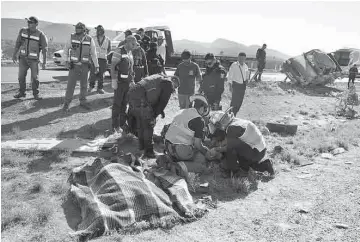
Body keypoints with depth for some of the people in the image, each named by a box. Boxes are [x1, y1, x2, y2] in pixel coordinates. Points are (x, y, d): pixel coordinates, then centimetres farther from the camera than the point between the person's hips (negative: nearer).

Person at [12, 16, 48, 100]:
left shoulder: (41, 35, -13)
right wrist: (14, 54, 7)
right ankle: (22, 92, 22)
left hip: (34, 60, -3)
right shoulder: (23, 31, -2)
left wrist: (44, 62, -13)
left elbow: (44, 49, -11)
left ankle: (36, 94, 14)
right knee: (21, 76, 6)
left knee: (35, 78, -3)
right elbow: (18, 43, 8)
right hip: (23, 58, 3)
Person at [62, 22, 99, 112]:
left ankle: (82, 102, 25)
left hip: (84, 66, 1)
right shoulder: (72, 37, -7)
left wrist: (96, 66, -1)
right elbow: (66, 49, 6)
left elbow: (93, 54, 0)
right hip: (74, 65, -1)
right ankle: (66, 103, 7)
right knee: (71, 85, -3)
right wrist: (66, 61, -2)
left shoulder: (90, 39, -6)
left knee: (84, 85, 10)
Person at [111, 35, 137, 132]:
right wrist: (114, 80, -18)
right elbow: (113, 66, -13)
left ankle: (122, 123, 22)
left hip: (128, 82, 7)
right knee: (117, 103, 0)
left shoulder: (130, 53, 14)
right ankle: (115, 125, 8)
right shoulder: (118, 51, -10)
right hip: (120, 82, -7)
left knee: (125, 103, 12)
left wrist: (132, 80, 18)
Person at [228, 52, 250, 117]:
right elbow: (230, 76, -8)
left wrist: (247, 80, 3)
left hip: (243, 85, 5)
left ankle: (234, 114, 25)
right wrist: (230, 86, -12)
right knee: (234, 101, -5)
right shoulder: (234, 65, -10)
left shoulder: (245, 66, 5)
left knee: (240, 102, 10)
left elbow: (247, 75, 21)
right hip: (236, 85, -5)